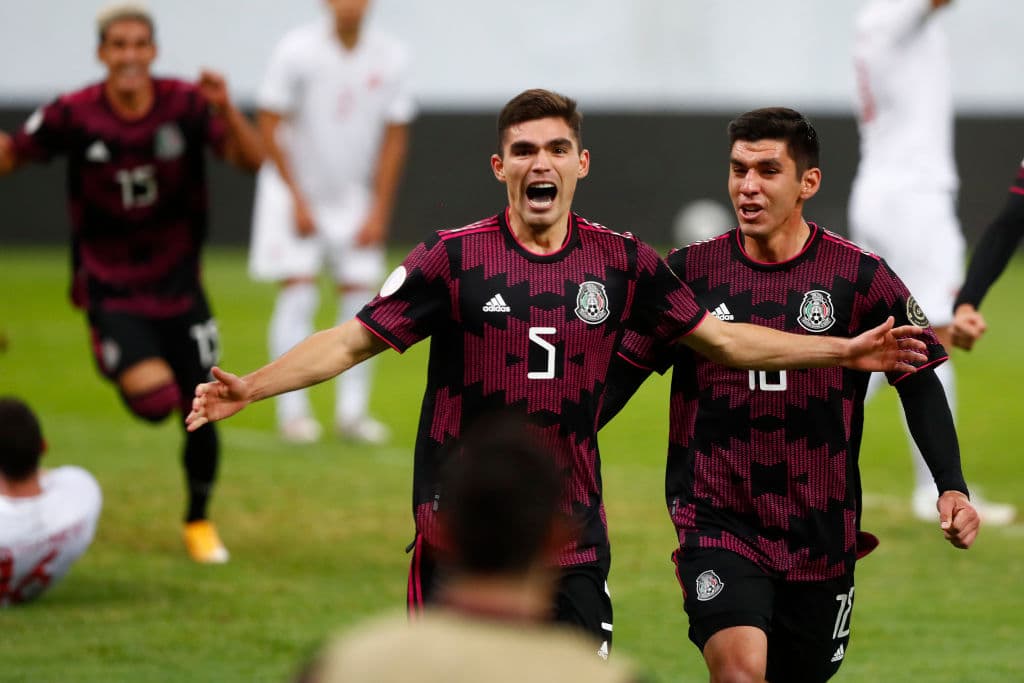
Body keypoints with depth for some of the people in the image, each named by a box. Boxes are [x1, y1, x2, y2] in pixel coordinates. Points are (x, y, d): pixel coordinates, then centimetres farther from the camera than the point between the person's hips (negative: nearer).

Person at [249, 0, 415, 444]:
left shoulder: (390, 58, -7)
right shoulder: (297, 52, -16)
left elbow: (394, 139, 0)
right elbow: (268, 128, -11)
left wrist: (379, 211, -4)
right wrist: (297, 200, -13)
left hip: (354, 196, 3)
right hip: (295, 188, -3)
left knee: (360, 291, -2)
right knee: (298, 290, -11)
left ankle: (352, 410, 5)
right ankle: (292, 410, -7)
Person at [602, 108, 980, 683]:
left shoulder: (860, 278, -3)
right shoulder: (691, 272, -1)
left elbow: (921, 386, 3)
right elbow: (623, 373, 7)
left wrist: (952, 488, -10)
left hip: (820, 537, 1)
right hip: (717, 522, -1)